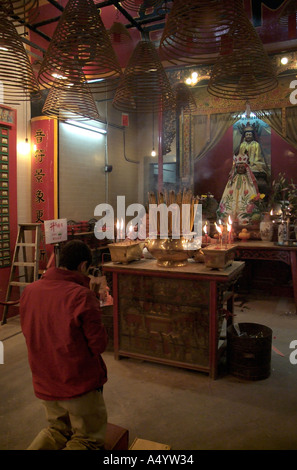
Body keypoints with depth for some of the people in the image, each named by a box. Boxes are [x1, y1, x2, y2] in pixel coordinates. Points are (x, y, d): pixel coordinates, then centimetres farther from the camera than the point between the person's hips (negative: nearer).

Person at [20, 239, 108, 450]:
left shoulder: (29, 291, -5)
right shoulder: (82, 295, -24)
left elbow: (30, 334, 9)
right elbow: (99, 344, -17)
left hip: (44, 383, 6)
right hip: (80, 383, -5)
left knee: (58, 428, 29)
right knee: (89, 439, 16)